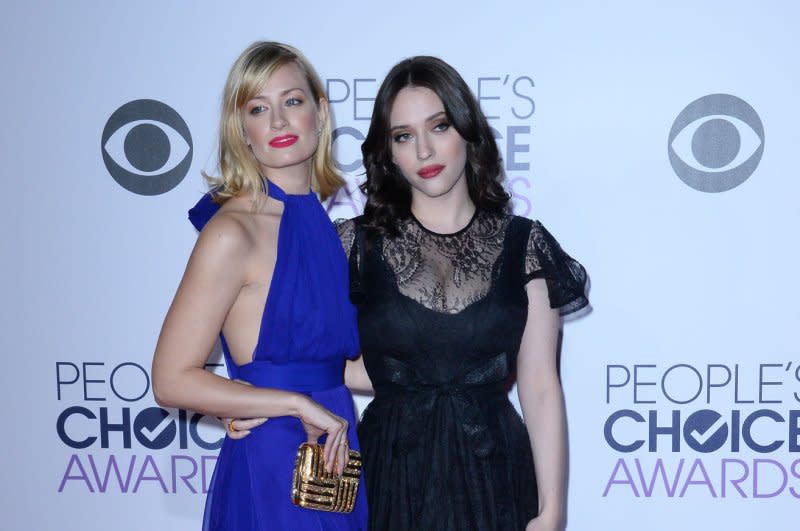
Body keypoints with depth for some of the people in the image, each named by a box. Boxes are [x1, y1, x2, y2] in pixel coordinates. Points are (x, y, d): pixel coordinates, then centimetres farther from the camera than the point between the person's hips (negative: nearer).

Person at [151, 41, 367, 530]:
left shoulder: (326, 224, 4)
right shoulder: (234, 231, -15)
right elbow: (172, 380, -17)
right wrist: (300, 405, -16)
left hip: (335, 456, 6)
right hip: (270, 470, -6)